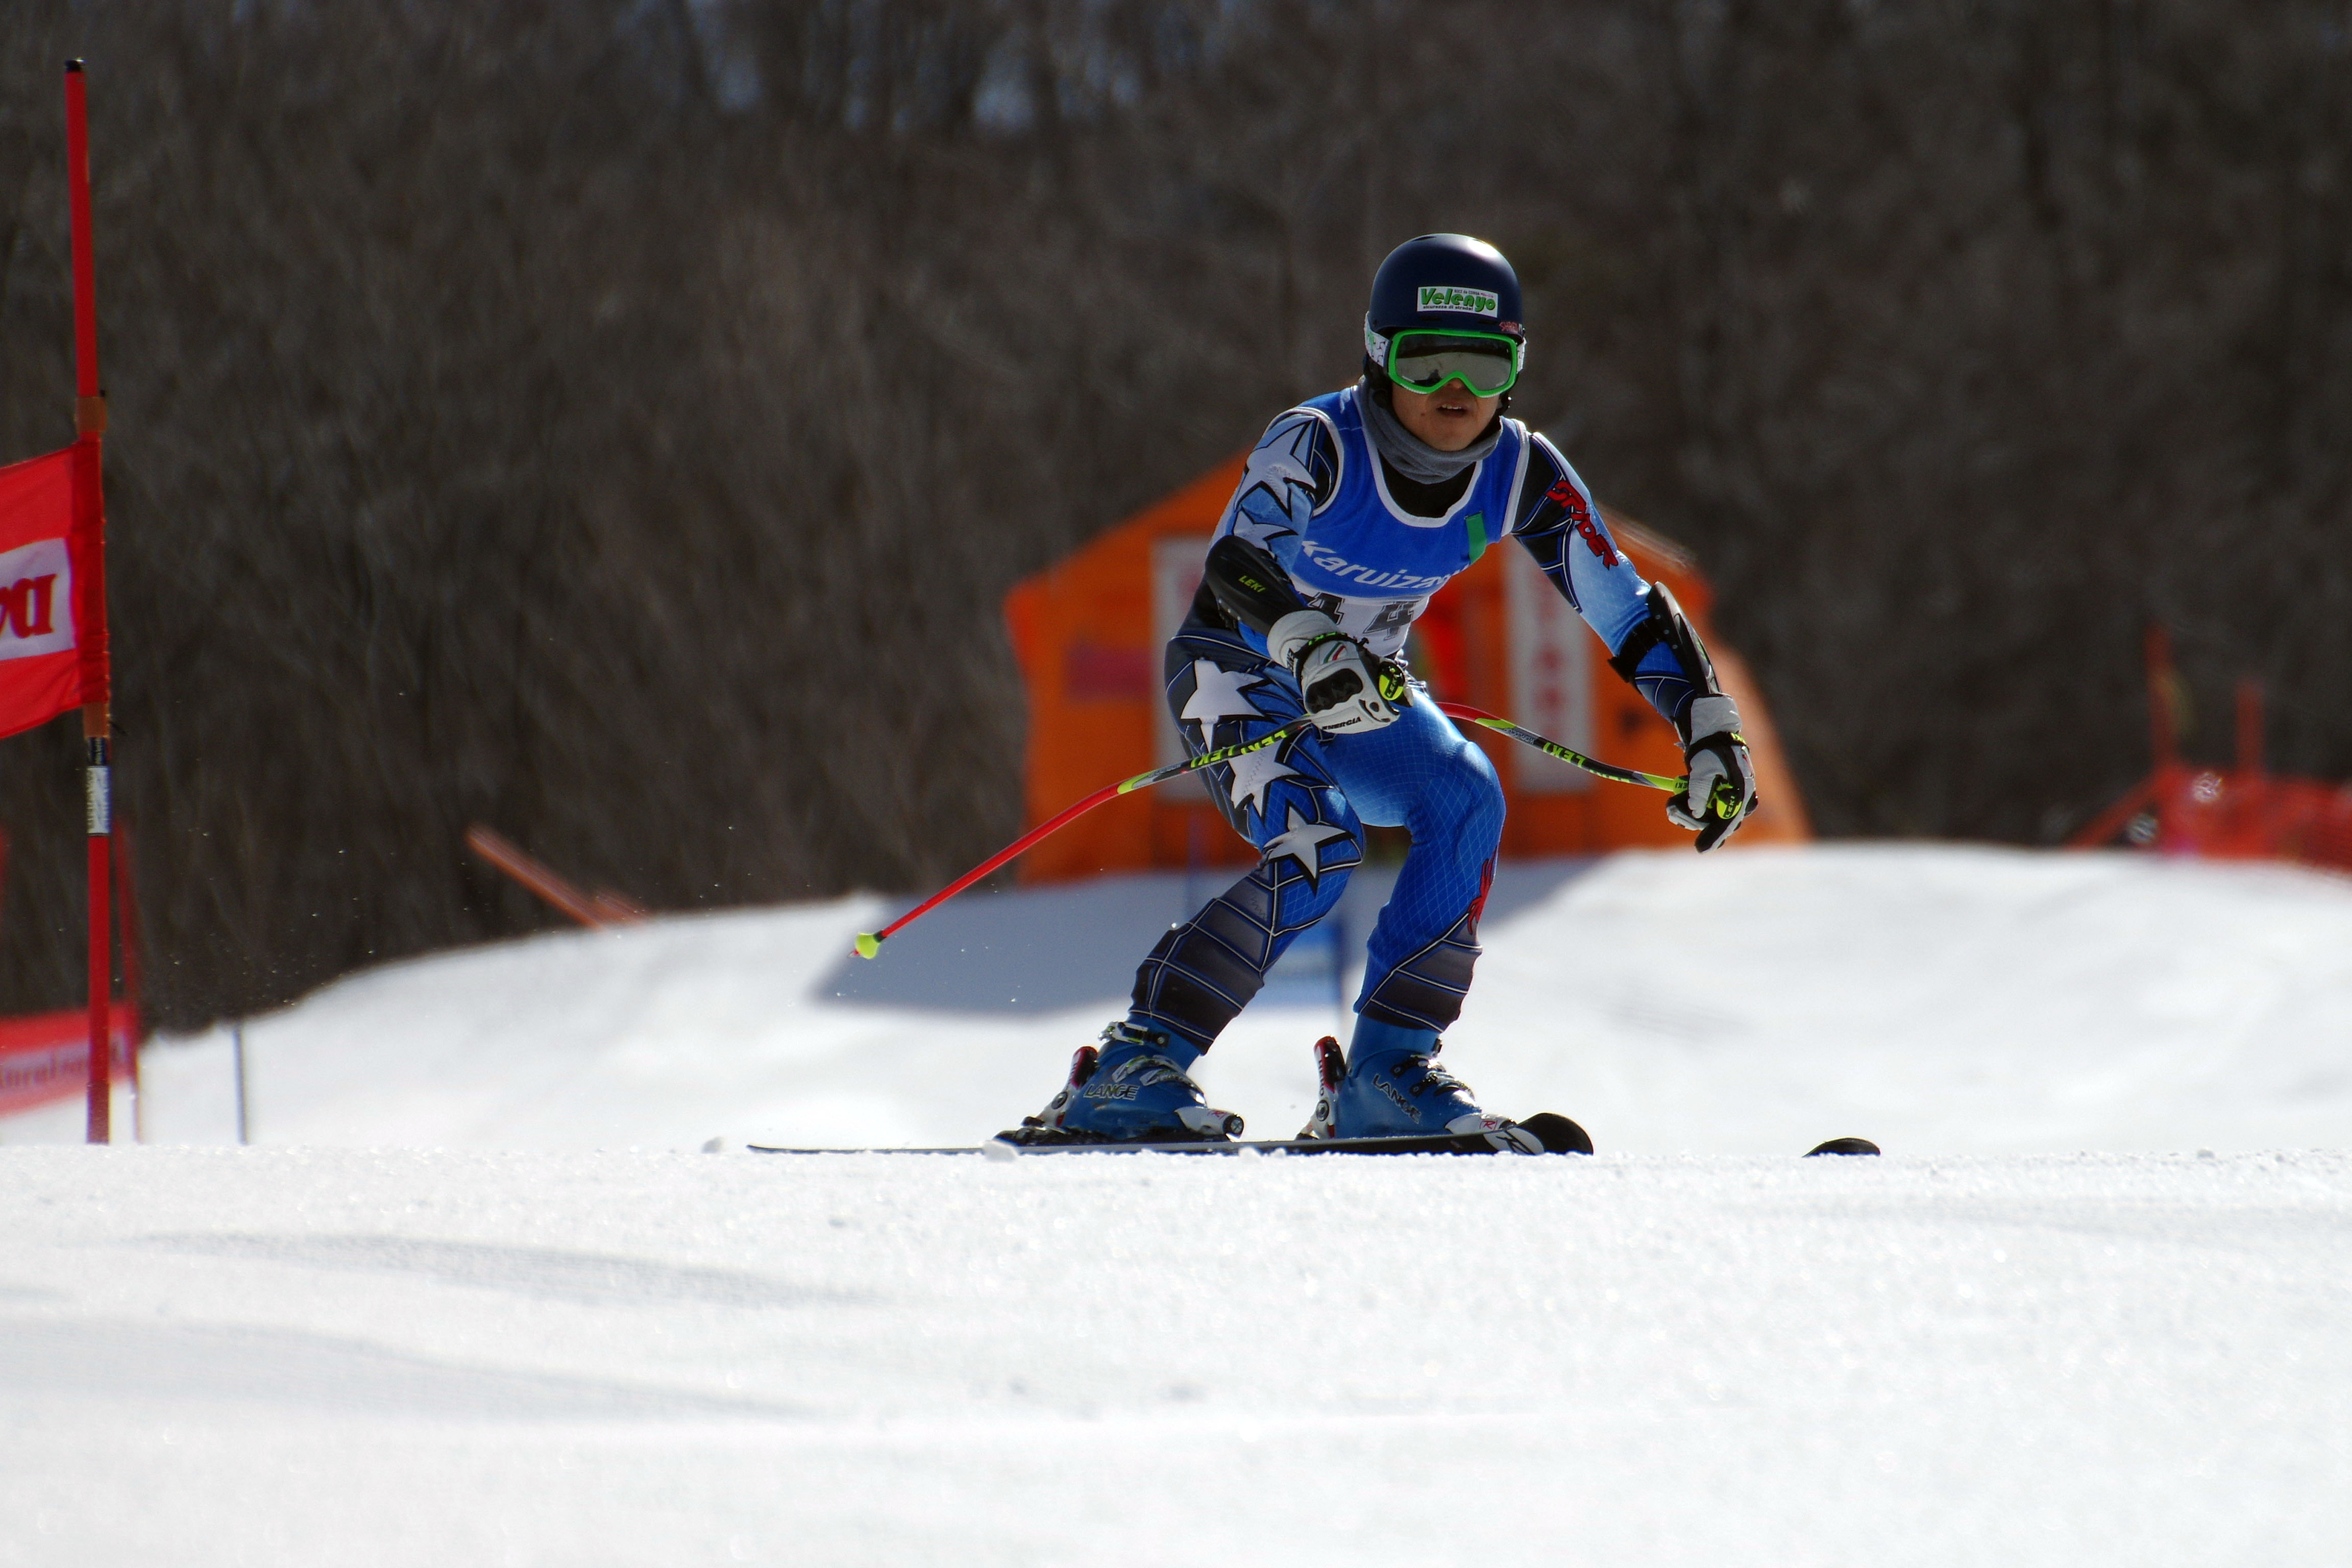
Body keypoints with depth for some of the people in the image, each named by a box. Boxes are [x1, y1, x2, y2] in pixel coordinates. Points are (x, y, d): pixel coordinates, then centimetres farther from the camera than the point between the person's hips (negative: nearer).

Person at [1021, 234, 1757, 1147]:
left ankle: (1387, 1074, -14)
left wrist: (1711, 732, -19)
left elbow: (1628, 611, -9)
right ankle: (1133, 1070, -25)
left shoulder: (1523, 476, -15)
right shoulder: (1318, 446, -29)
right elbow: (1236, 559, -46)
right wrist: (1307, 646, -65)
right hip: (1238, 672, -5)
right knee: (1317, 845, -29)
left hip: (1365, 690, 5)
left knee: (1465, 803, -22)